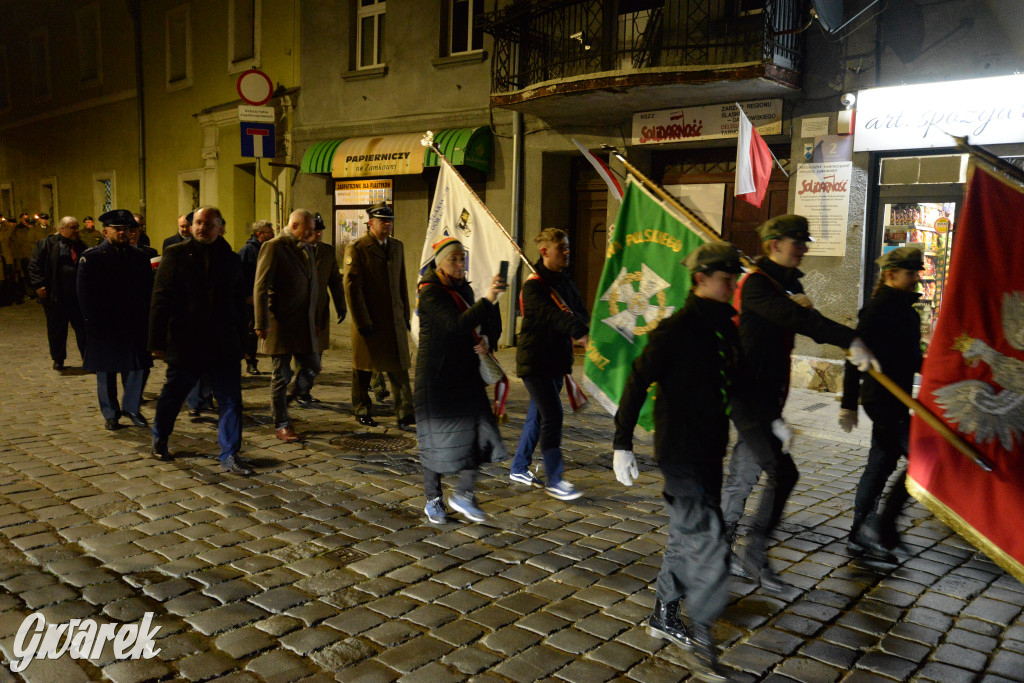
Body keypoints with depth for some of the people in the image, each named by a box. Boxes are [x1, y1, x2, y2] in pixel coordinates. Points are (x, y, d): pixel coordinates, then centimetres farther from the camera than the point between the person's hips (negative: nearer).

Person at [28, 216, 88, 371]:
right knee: (57, 330, 8)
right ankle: (58, 360, 22)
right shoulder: (47, 244, -2)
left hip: (78, 297, 3)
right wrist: (39, 285, -12)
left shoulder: (81, 247, 11)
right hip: (55, 298, -3)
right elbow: (34, 265, -3)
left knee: (83, 328, 3)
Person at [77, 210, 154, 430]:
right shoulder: (90, 257, -2)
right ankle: (111, 414, 21)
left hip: (134, 325, 3)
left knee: (139, 367, 2)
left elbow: (149, 290, 10)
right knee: (106, 371, 7)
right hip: (104, 327, -2)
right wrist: (94, 320, -10)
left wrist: (145, 317, 1)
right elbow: (85, 294, -4)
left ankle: (131, 407, 21)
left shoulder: (138, 257, 8)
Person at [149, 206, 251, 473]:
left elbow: (239, 303, 14)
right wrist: (157, 342, -6)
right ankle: (159, 441, 38)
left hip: (223, 344, 2)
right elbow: (160, 300, -3)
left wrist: (239, 340, 11)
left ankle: (229, 455, 7)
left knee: (230, 399, -1)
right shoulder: (176, 254, -1)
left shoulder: (231, 259, 7)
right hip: (184, 342, -2)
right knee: (172, 395, 14)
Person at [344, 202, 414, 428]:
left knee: (399, 367, 1)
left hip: (394, 320, 5)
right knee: (363, 369, 8)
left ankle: (405, 413, 2)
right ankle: (361, 411, 23)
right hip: (368, 320, -5)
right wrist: (362, 322, -14)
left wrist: (406, 315, 12)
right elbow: (352, 288, -11)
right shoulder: (356, 249, -8)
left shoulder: (397, 247, 12)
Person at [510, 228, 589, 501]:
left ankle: (519, 468, 28)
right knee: (553, 416, -10)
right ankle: (554, 481, -2)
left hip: (556, 360, 8)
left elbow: (581, 312, 5)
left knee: (538, 415, 15)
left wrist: (579, 325, -18)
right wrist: (579, 331, -44)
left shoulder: (564, 282, 12)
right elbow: (552, 315, -31)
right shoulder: (534, 285, -16)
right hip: (535, 360, -8)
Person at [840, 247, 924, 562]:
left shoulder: (906, 311, 14)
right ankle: (882, 528, -2)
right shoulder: (878, 309, -15)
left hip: (896, 399, 9)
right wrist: (848, 405, -20)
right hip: (883, 399, -9)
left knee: (880, 465, 13)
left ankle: (860, 536, 21)